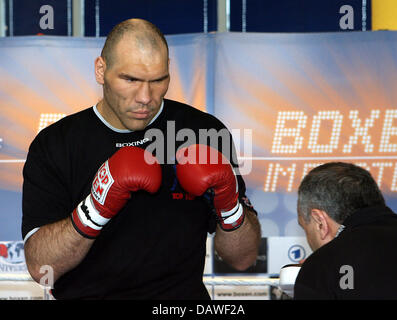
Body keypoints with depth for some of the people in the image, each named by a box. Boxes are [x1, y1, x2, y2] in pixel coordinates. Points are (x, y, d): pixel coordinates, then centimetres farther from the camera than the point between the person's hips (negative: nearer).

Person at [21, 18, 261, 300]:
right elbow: (40, 267, -7)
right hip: (86, 295, 0)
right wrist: (96, 208, -20)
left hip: (181, 302, 0)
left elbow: (243, 259, 6)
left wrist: (230, 205, -12)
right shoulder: (54, 144, 3)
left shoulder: (205, 132, 5)